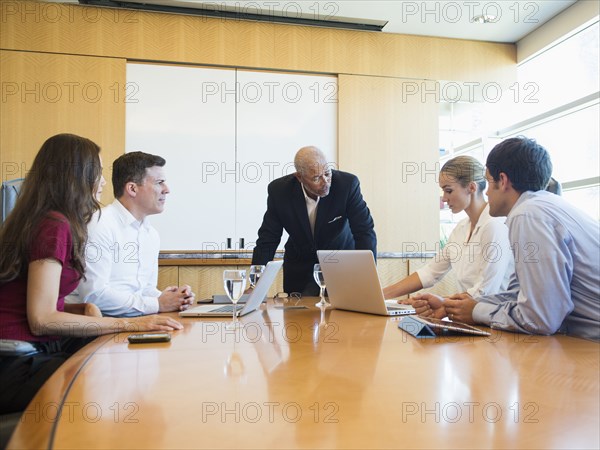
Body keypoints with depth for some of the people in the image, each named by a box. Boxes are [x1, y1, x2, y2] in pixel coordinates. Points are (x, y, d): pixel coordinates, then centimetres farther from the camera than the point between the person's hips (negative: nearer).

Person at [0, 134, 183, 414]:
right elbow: (42, 320, -20)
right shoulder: (54, 225, -16)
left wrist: (85, 310, -1)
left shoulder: (42, 221, 15)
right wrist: (129, 324, -18)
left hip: (33, 354, 9)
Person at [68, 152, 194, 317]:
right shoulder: (99, 225, -12)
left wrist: (173, 299, -4)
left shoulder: (152, 235, 12)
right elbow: (94, 295, -19)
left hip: (136, 320, 7)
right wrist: (158, 304, -14)